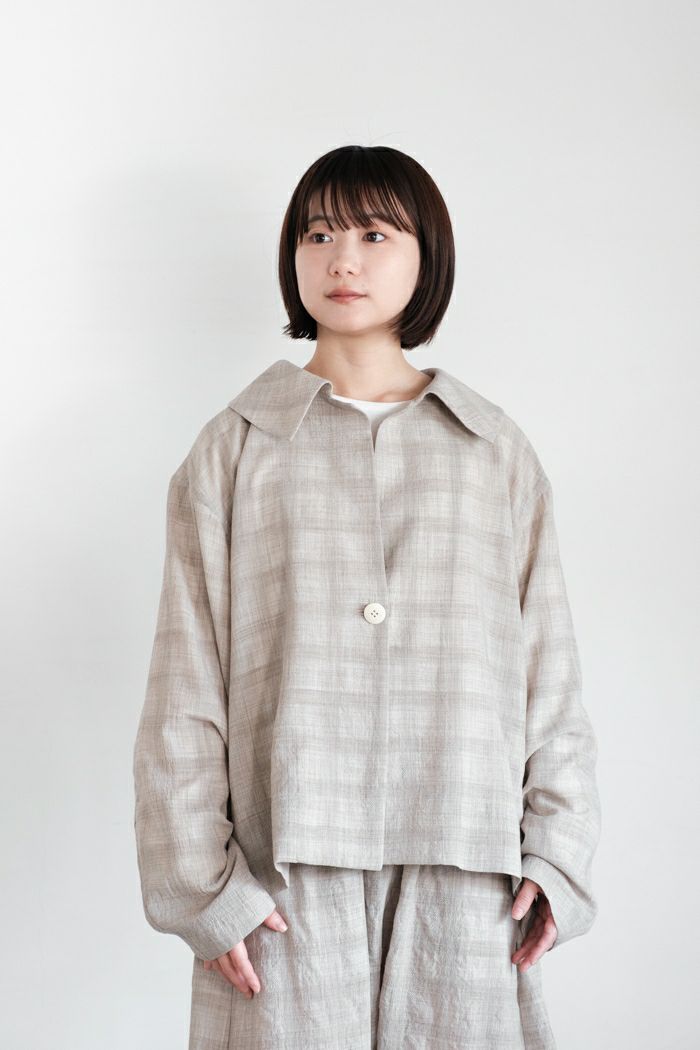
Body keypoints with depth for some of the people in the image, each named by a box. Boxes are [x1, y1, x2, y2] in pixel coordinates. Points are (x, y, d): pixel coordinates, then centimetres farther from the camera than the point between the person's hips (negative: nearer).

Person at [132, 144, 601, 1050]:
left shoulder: (498, 452, 10)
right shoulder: (235, 448, 6)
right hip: (286, 869, -1)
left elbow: (549, 667, 9)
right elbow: (185, 688, 1)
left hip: (463, 872, 2)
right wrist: (199, 880, -5)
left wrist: (558, 850, 2)